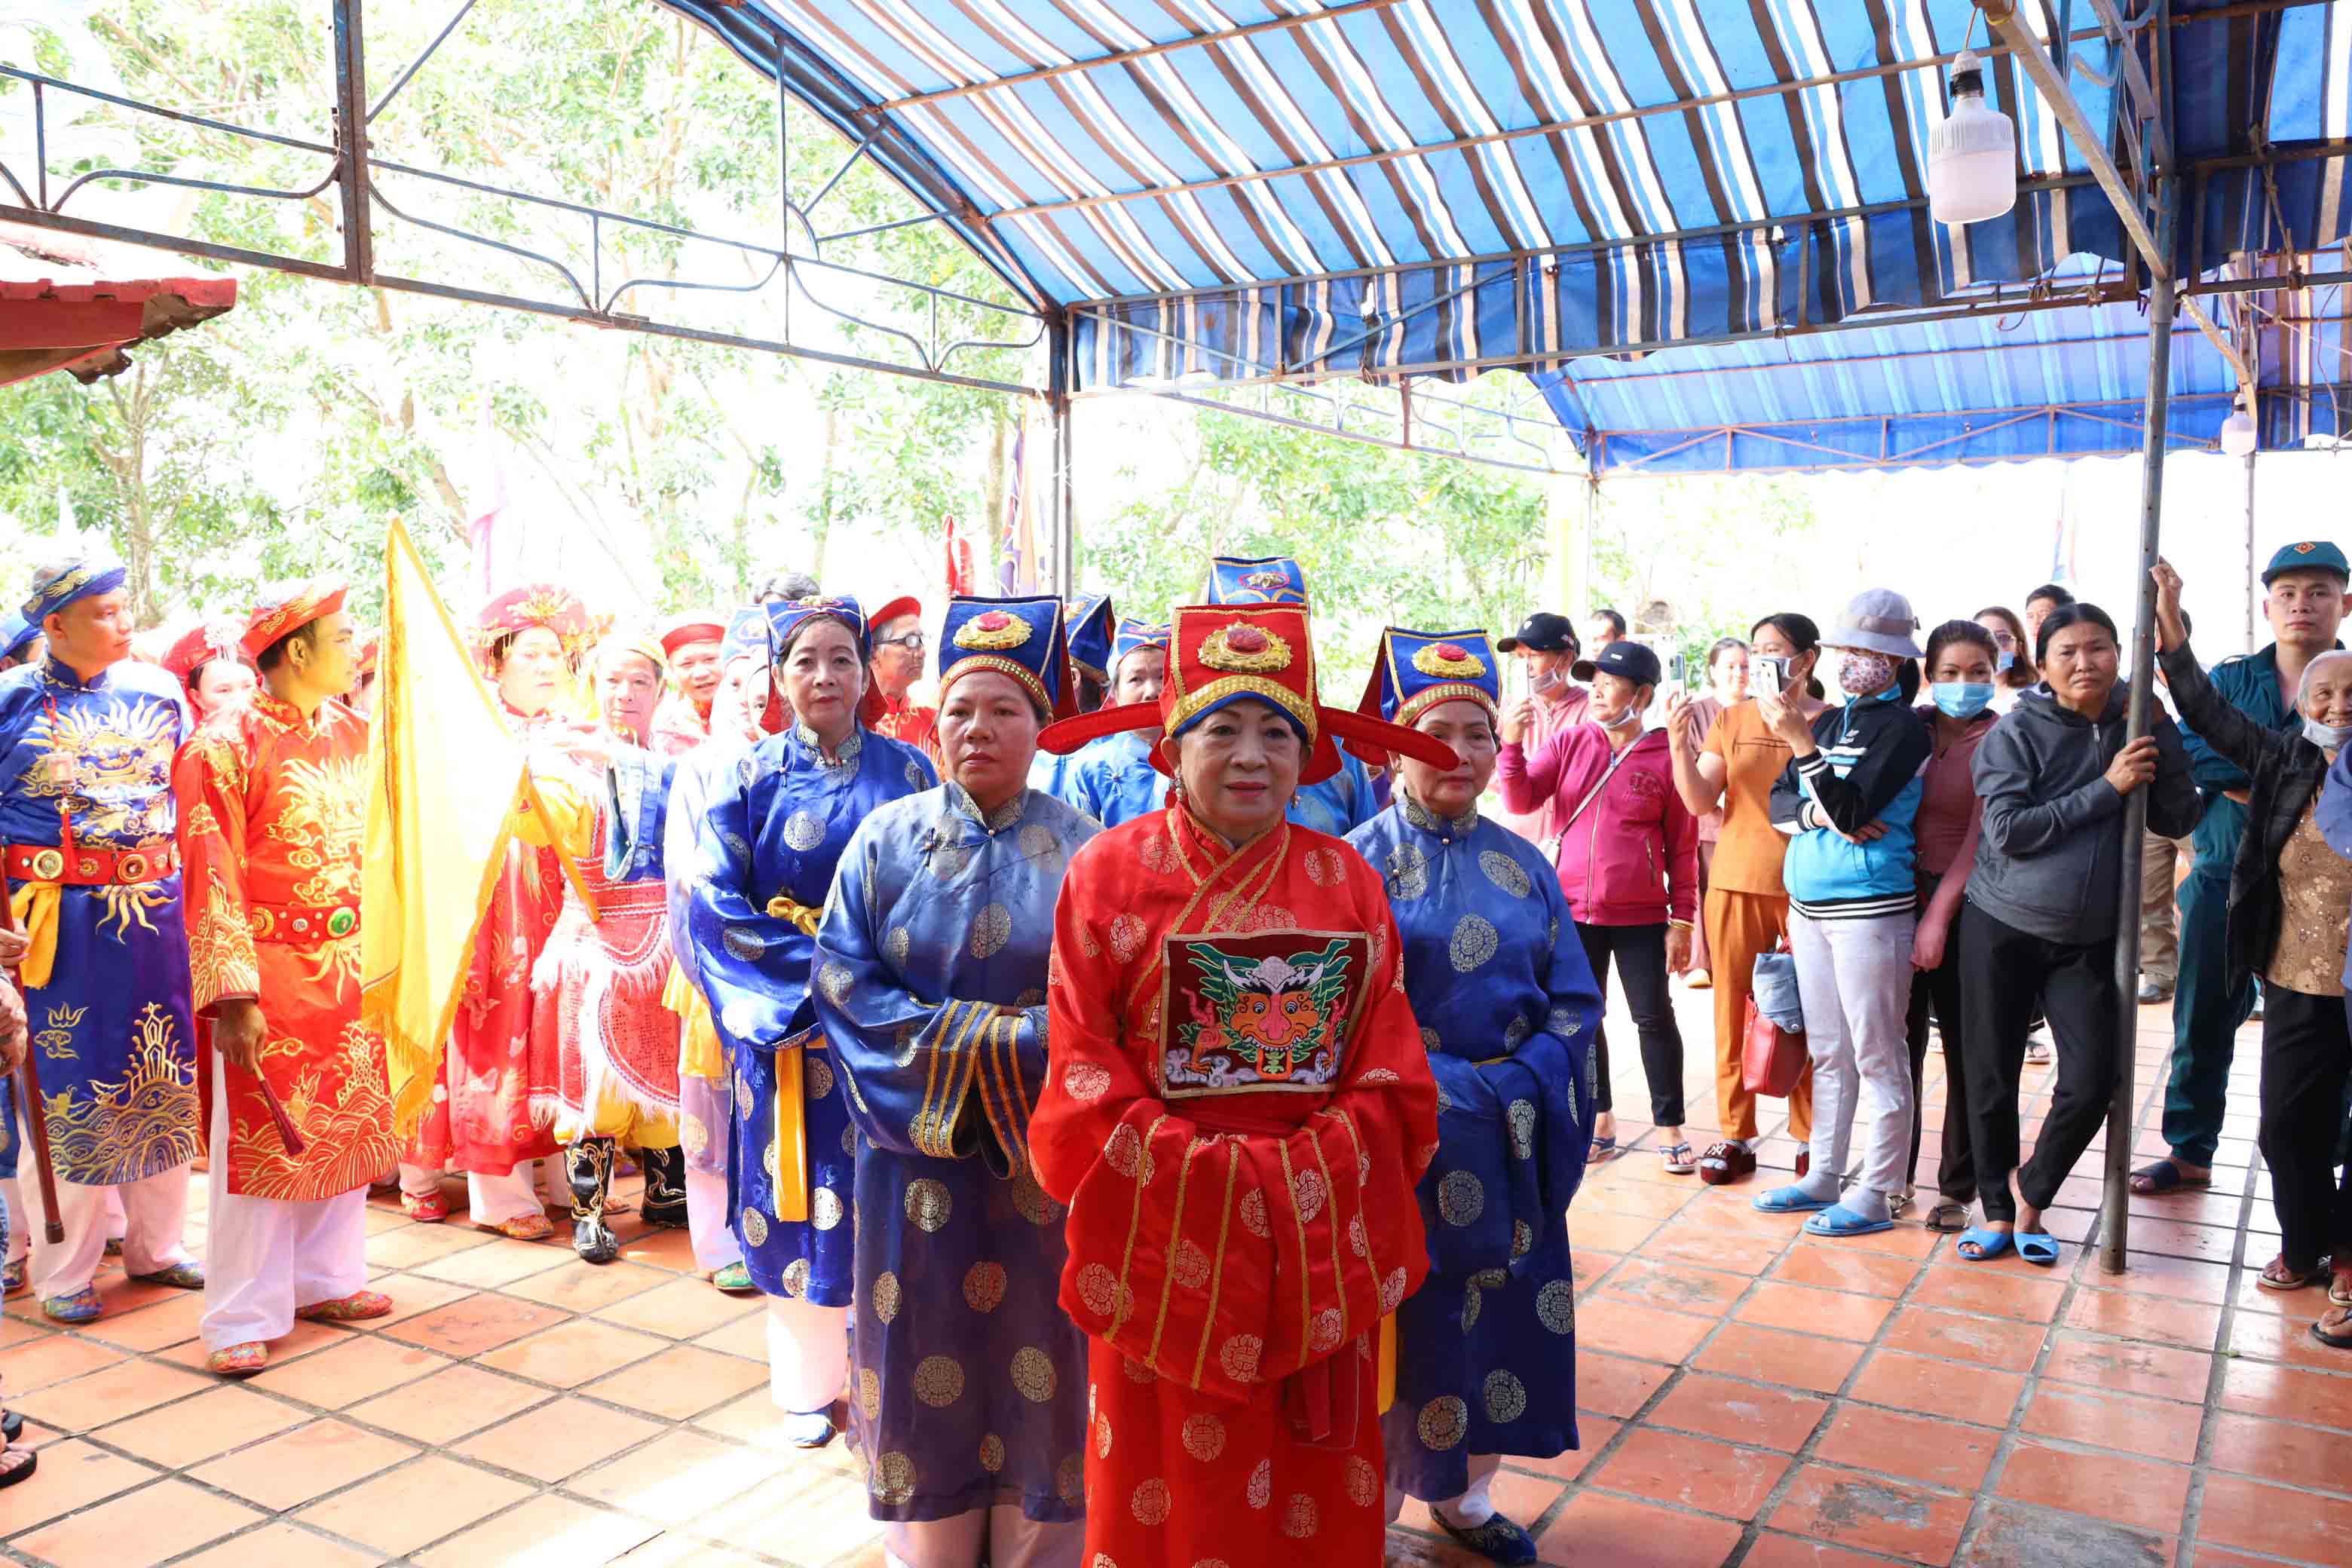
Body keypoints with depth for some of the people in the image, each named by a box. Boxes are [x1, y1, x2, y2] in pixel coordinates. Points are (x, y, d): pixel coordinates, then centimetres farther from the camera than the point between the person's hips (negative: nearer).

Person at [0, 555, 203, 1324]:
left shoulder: (159, 693, 6)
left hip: (156, 914, 3)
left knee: (163, 1079, 10)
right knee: (67, 1087, 3)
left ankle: (155, 1244, 26)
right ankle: (63, 1269, 17)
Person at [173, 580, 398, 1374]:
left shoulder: (350, 733, 7)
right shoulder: (225, 746, -11)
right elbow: (211, 879, -14)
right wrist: (232, 996, -18)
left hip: (348, 967, 6)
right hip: (271, 968, -6)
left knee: (346, 1123, 13)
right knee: (260, 1135, 1)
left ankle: (326, 1279, 29)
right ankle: (243, 1317, 12)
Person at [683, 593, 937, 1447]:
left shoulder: (907, 771, 3)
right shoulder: (748, 777, 2)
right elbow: (714, 901, -6)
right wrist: (818, 967, -15)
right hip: (781, 1022, 0)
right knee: (796, 1196, 6)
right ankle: (807, 1383, 22)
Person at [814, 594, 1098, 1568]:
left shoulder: (1081, 850, -2)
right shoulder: (888, 839, 2)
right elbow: (844, 984, -6)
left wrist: (941, 1039, -18)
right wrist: (1002, 1038, -16)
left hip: (1043, 1156, 0)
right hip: (918, 1154, 1)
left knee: (1036, 1360, 7)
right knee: (928, 1359, 7)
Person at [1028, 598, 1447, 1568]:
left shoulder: (1347, 881, 4)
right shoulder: (1110, 872, -5)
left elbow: (1391, 1062, 3)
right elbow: (1083, 1065, -7)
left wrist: (1308, 1167, -12)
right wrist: (1204, 1169, -16)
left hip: (1319, 1236, 3)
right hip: (1164, 1233, -2)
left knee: (1314, 1487, 14)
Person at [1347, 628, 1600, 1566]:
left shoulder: (1523, 866, 7)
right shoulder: (1358, 862, -6)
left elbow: (1575, 1003, 6)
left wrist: (1514, 1087, -10)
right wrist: (1446, 1092, -16)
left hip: (1511, 1146, 5)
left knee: (1501, 1312, 13)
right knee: (1404, 1321, 4)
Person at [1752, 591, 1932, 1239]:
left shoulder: (1903, 727, -7)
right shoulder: (1829, 720, 12)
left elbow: (1852, 806, -18)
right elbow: (1779, 805, 8)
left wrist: (1802, 744, -22)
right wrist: (1825, 815, -11)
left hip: (1870, 909, -7)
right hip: (1809, 906, 7)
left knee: (1877, 1057, 1)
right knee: (1828, 1055, 15)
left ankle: (1874, 1194, 8)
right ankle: (1825, 1177, 24)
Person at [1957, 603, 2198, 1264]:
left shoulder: (2135, 725, 1)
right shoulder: (2017, 733, -9)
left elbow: (2178, 819, -1)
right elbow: (2007, 831, -18)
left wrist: (2159, 732, -12)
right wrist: (2106, 788, -20)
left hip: (2090, 940, 3)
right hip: (2002, 929, -2)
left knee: (2092, 1082, -3)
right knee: (1992, 1080, 5)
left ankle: (2030, 1199, 21)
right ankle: (1997, 1211, 24)